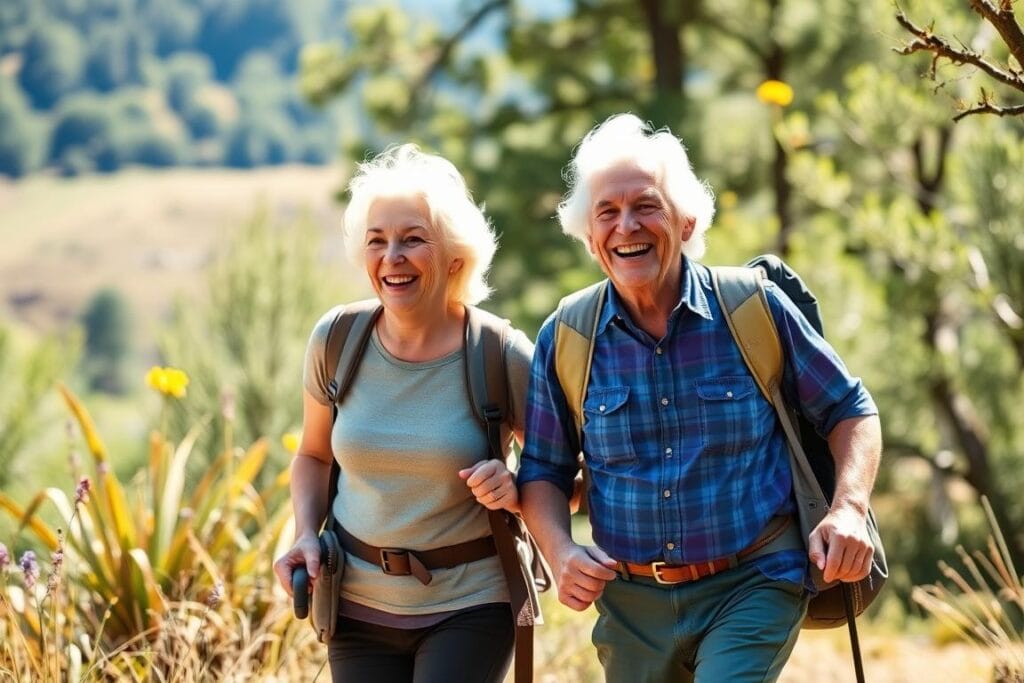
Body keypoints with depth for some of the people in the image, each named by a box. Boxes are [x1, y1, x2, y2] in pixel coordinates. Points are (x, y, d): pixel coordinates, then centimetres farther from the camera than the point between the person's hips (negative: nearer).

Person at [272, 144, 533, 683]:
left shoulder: (501, 356, -11)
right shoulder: (336, 340, -3)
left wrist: (514, 491, -20)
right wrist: (306, 535, -3)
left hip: (470, 605, -3)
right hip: (359, 607, 3)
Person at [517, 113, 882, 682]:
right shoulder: (565, 340, 0)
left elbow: (851, 410, 5)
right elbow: (543, 471, 10)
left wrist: (850, 508, -12)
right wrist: (561, 552, -9)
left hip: (752, 588, -3)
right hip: (632, 605, 3)